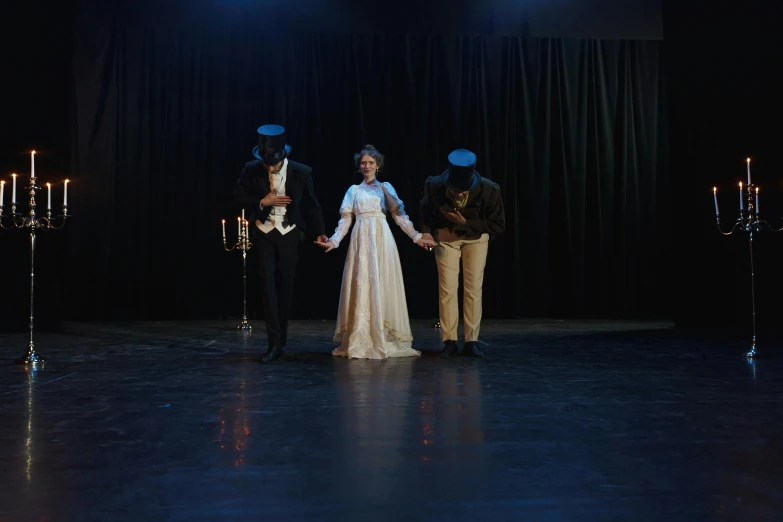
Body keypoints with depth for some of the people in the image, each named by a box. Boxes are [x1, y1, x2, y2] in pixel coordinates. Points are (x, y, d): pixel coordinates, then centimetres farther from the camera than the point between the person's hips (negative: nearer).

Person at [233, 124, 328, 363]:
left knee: (285, 287, 8)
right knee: (268, 285, -8)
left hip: (289, 235, 0)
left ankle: (281, 339, 22)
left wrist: (319, 232, -5)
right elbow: (238, 196, 1)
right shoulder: (252, 169, -8)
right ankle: (275, 343, -8)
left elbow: (311, 204, 0)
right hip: (264, 233, 0)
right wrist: (262, 202, -14)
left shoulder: (302, 172, -9)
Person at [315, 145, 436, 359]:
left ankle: (384, 339, 4)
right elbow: (345, 220, 7)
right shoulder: (354, 190, 12)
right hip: (361, 240, 0)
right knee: (361, 286, -2)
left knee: (382, 285, -1)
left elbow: (399, 215, 6)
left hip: (382, 239, 0)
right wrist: (334, 241, -6)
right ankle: (360, 341, 2)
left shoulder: (386, 187, 11)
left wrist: (417, 236, -1)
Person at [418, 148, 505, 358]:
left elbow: (498, 225, -18)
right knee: (447, 287, -6)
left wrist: (466, 223, -27)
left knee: (474, 288, -4)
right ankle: (449, 341, 3)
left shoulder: (489, 190, -31)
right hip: (446, 236, 0)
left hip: (476, 236, 0)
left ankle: (472, 341, 4)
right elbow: (425, 209, -1)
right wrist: (426, 231, -13)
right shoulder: (434, 186, -27)